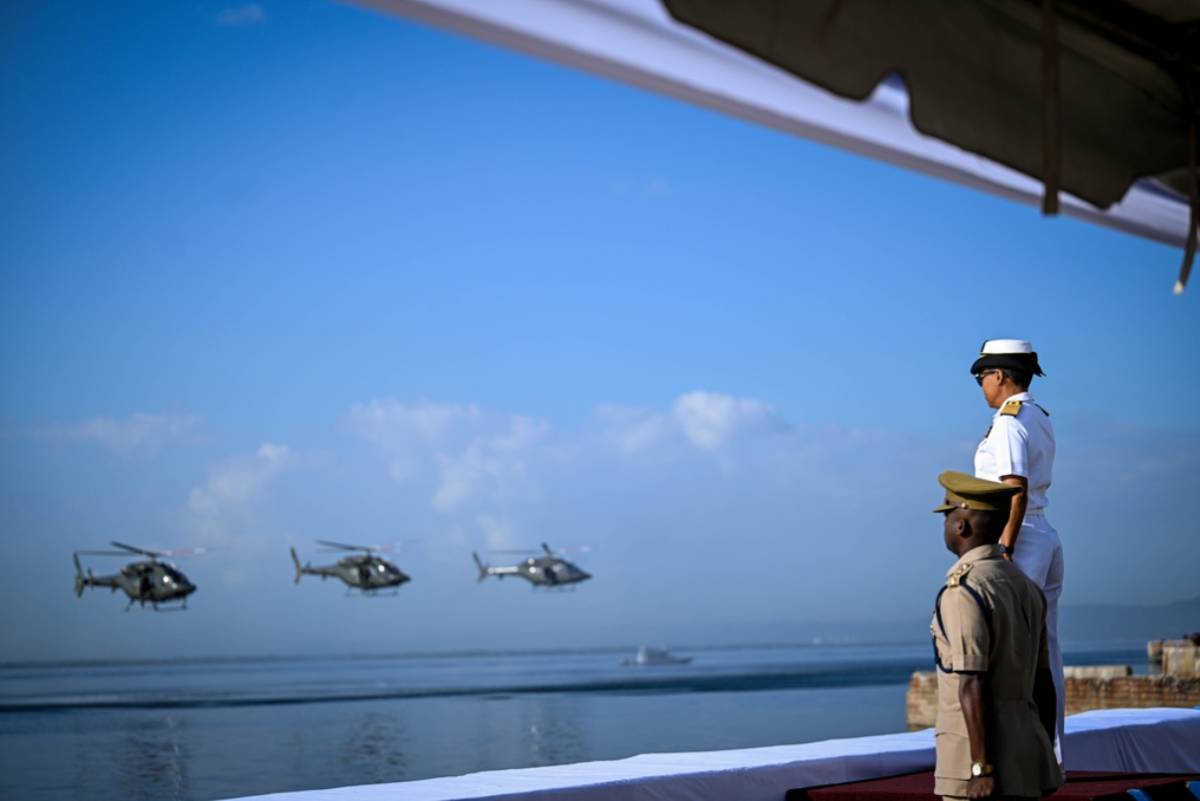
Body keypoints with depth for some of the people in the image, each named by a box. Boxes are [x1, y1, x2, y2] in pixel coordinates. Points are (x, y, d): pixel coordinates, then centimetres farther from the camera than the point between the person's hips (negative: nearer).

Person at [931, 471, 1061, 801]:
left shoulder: (963, 591, -14)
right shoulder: (1025, 585, 13)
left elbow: (973, 687, -20)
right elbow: (1043, 683, 16)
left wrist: (981, 770, -20)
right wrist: (1043, 761, 20)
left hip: (985, 758, -8)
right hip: (1027, 757, 8)